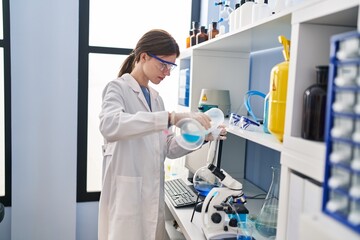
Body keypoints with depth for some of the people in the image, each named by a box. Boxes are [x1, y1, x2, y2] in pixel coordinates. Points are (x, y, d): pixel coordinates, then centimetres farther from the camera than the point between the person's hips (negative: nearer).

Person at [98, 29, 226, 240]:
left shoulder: (156, 98, 14)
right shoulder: (118, 88, -6)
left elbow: (167, 149, 12)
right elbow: (110, 125, -29)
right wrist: (171, 117, -36)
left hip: (153, 196, 7)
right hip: (126, 196, -6)